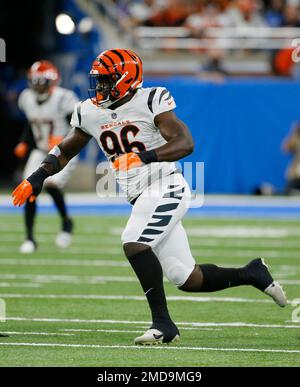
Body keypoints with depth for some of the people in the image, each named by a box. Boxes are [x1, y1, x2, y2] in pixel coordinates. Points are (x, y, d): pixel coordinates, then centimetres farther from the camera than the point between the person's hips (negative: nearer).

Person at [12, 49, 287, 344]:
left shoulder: (150, 101, -9)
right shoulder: (90, 113, 10)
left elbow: (185, 143, -19)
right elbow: (65, 151, 23)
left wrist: (145, 157, -32)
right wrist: (37, 178, 10)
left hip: (166, 187, -7)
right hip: (140, 199, 7)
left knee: (134, 243, -25)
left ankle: (162, 323, -20)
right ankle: (250, 274, 23)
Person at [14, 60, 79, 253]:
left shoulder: (63, 98, -20)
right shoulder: (27, 98, -2)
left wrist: (64, 141, -31)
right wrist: (24, 143, 6)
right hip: (40, 152, 5)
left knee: (51, 185, -25)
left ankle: (66, 221, 2)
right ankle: (29, 238, 4)